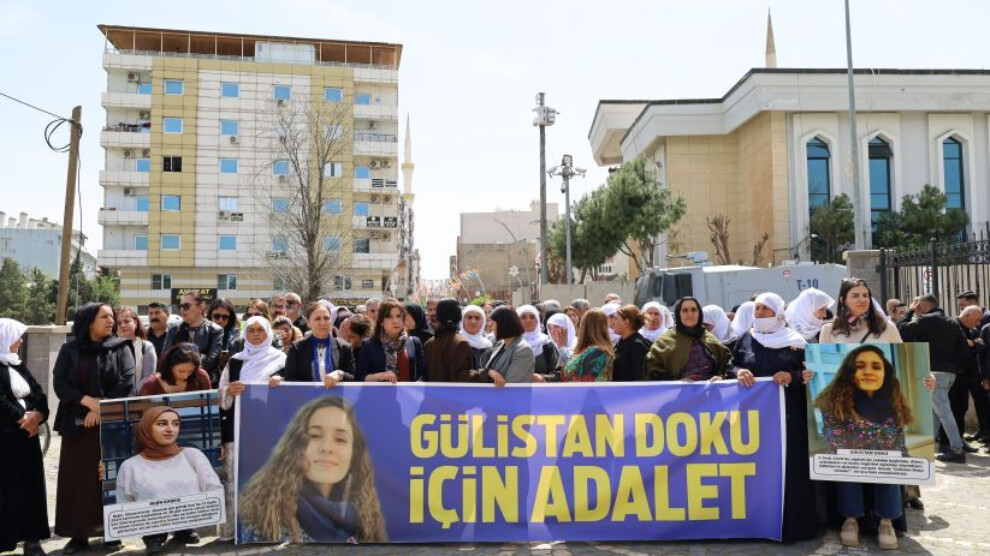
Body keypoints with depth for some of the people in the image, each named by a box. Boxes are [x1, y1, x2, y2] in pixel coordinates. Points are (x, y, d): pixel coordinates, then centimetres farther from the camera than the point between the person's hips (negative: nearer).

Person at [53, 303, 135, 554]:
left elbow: (126, 382, -8)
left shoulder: (121, 348, 2)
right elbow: (59, 383, -4)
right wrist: (88, 401, -16)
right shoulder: (69, 350, 5)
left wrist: (102, 408, -15)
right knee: (77, 477, 3)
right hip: (77, 424, 1)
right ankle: (79, 534, 11)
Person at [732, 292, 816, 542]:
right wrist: (739, 372, -14)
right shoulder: (745, 340, 8)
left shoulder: (795, 341, 3)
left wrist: (792, 377, -15)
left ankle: (792, 522, 10)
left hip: (788, 411, -1)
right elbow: (731, 367, 7)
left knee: (789, 463, 0)